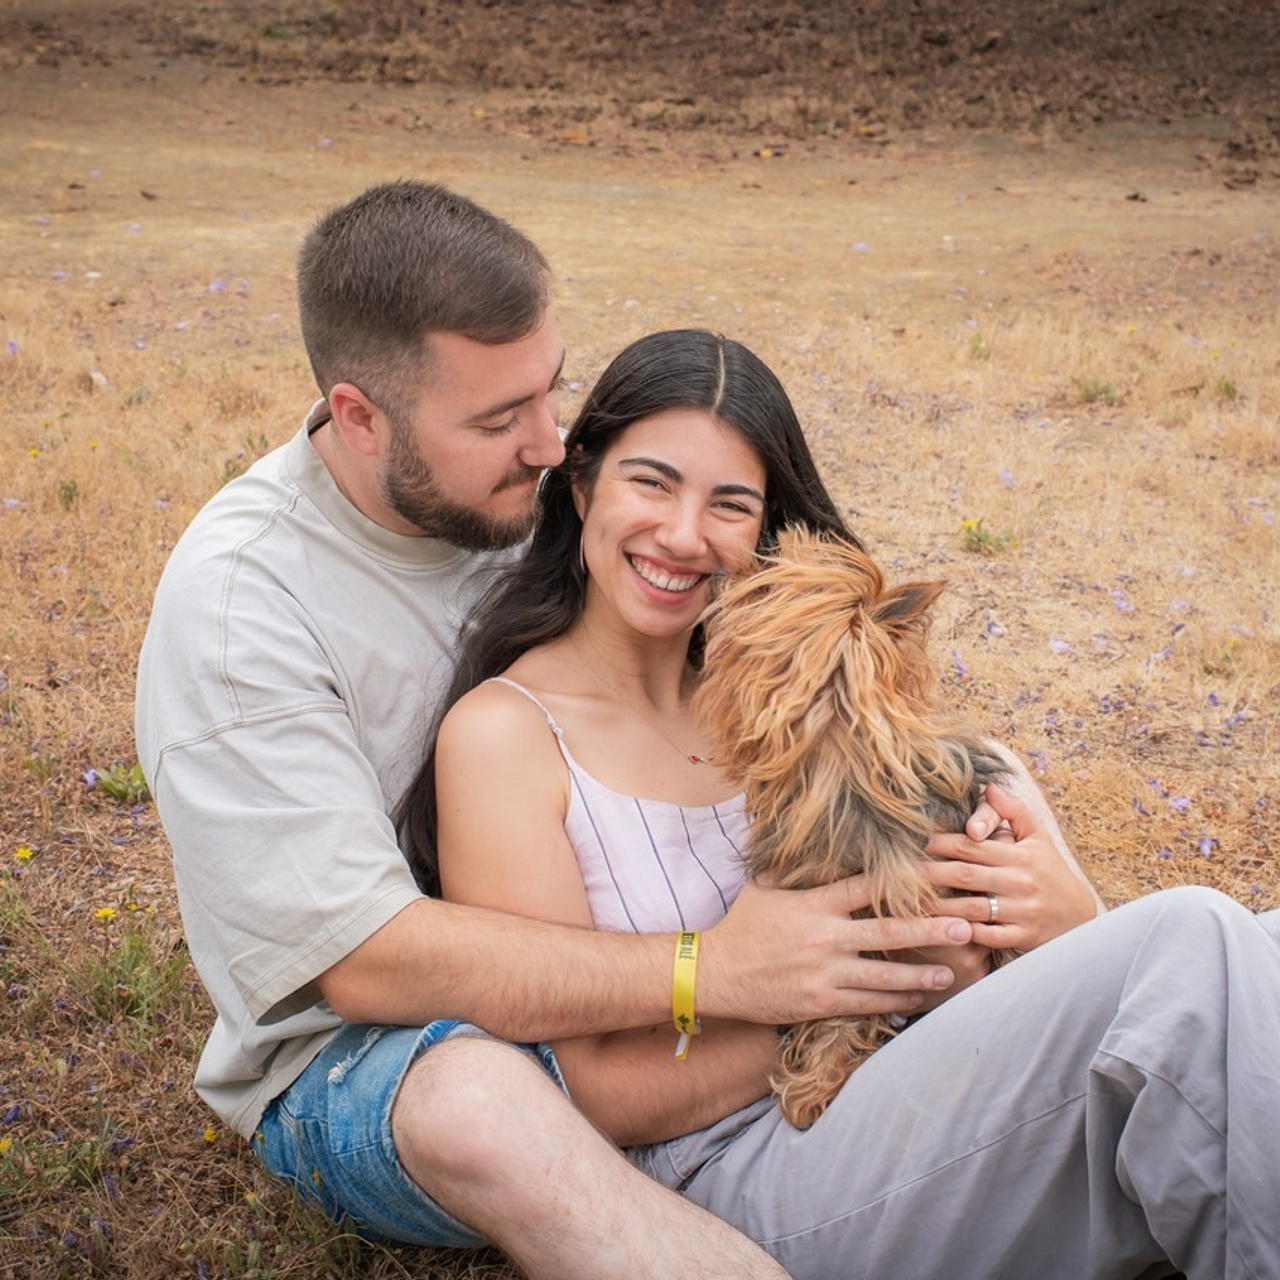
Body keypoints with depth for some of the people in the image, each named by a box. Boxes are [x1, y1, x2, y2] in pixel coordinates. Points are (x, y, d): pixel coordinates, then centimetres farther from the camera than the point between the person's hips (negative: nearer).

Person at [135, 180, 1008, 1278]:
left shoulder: (542, 485, -5)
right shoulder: (237, 599, -20)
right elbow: (360, 957, -26)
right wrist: (706, 970, -33)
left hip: (599, 961, 6)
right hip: (358, 1051, -5)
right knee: (475, 1101, -41)